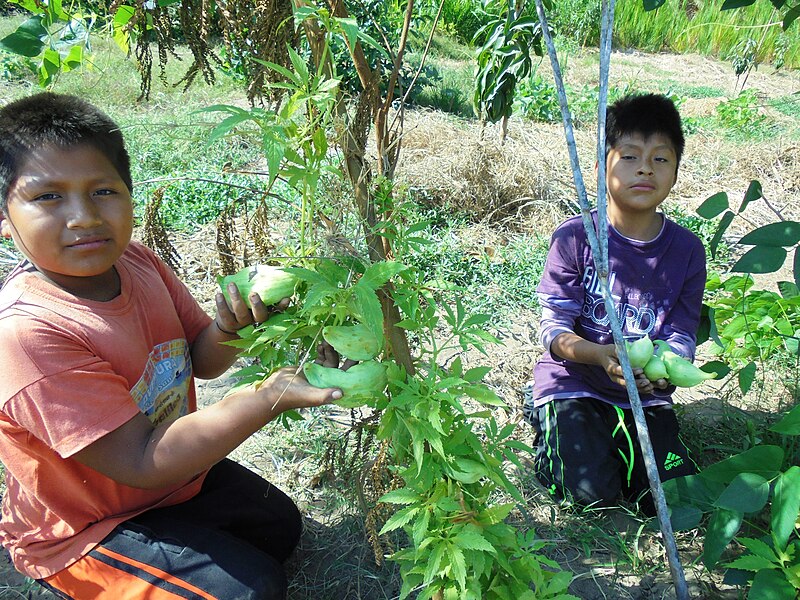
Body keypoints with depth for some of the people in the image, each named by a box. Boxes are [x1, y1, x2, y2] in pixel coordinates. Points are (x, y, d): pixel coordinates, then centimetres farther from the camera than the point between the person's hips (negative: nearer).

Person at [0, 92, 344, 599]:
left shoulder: (135, 261, -13)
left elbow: (203, 361, -2)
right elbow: (142, 462, -35)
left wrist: (227, 328, -26)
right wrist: (270, 396, -41)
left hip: (177, 470, 7)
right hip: (80, 529, -7)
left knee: (280, 526, 21)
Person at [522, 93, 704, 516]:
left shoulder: (687, 250, -4)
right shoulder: (574, 238, -14)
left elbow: (681, 338, -4)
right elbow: (553, 328, -14)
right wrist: (601, 355, -35)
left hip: (646, 394, 3)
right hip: (573, 382, -3)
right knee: (593, 492, -17)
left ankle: (610, 436, 19)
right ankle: (553, 433, 14)